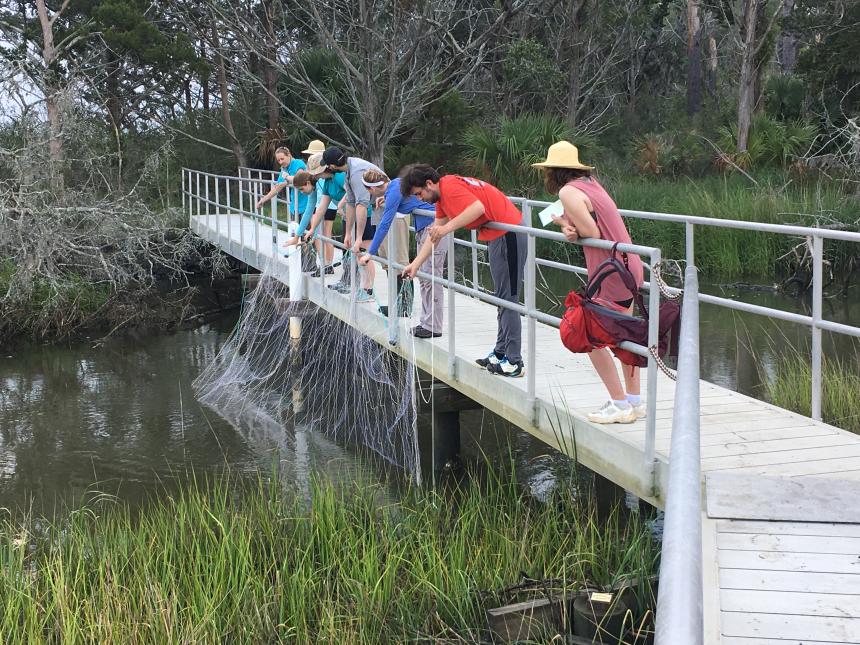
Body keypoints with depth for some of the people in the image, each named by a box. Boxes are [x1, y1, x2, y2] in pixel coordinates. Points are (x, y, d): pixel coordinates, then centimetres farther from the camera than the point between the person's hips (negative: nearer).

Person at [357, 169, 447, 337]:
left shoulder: (393, 193, -16)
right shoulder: (396, 182, 12)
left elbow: (384, 225, -17)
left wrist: (370, 253, -14)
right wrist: (386, 198, 29)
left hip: (432, 227, -10)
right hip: (424, 229, 10)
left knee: (430, 278, -9)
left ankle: (433, 327, -9)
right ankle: (426, 322, 14)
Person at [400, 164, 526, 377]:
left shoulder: (450, 186, -17)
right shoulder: (441, 195, 15)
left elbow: (478, 208, -33)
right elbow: (434, 234, 23)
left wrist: (447, 228, -31)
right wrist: (415, 264, 21)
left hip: (508, 235, -11)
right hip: (496, 236, 11)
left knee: (508, 299, -8)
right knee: (502, 298, 16)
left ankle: (514, 363, -4)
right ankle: (500, 353, 24)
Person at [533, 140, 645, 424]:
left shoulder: (568, 191, -13)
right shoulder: (590, 183, 14)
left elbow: (592, 233, -17)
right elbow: (595, 225, 9)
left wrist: (566, 226, -2)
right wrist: (572, 230, -8)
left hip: (609, 272, -9)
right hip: (629, 266, 9)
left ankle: (620, 405, 5)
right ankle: (634, 401, 27)